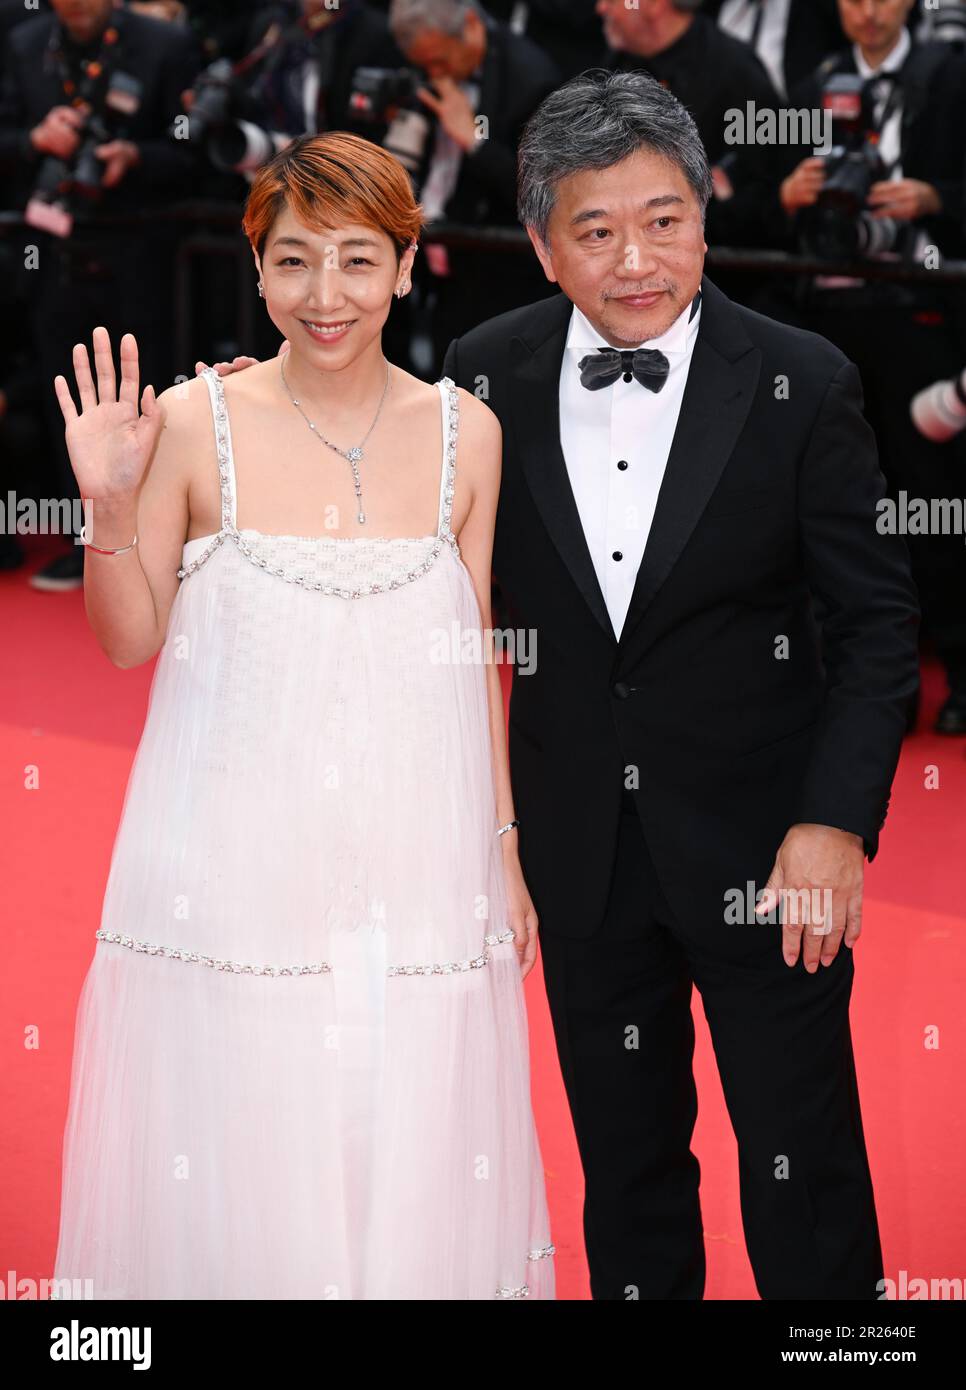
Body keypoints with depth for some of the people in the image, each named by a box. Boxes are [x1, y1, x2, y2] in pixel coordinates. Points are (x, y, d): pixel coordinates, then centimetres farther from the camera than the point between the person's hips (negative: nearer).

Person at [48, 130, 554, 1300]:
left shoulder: (463, 433, 2)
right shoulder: (195, 424, -5)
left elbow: (476, 653, 9)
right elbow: (129, 643, 1)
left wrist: (504, 845, 10)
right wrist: (110, 507, -16)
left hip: (414, 868, 2)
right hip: (232, 866, -2)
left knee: (413, 1170, 8)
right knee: (232, 1170, 6)